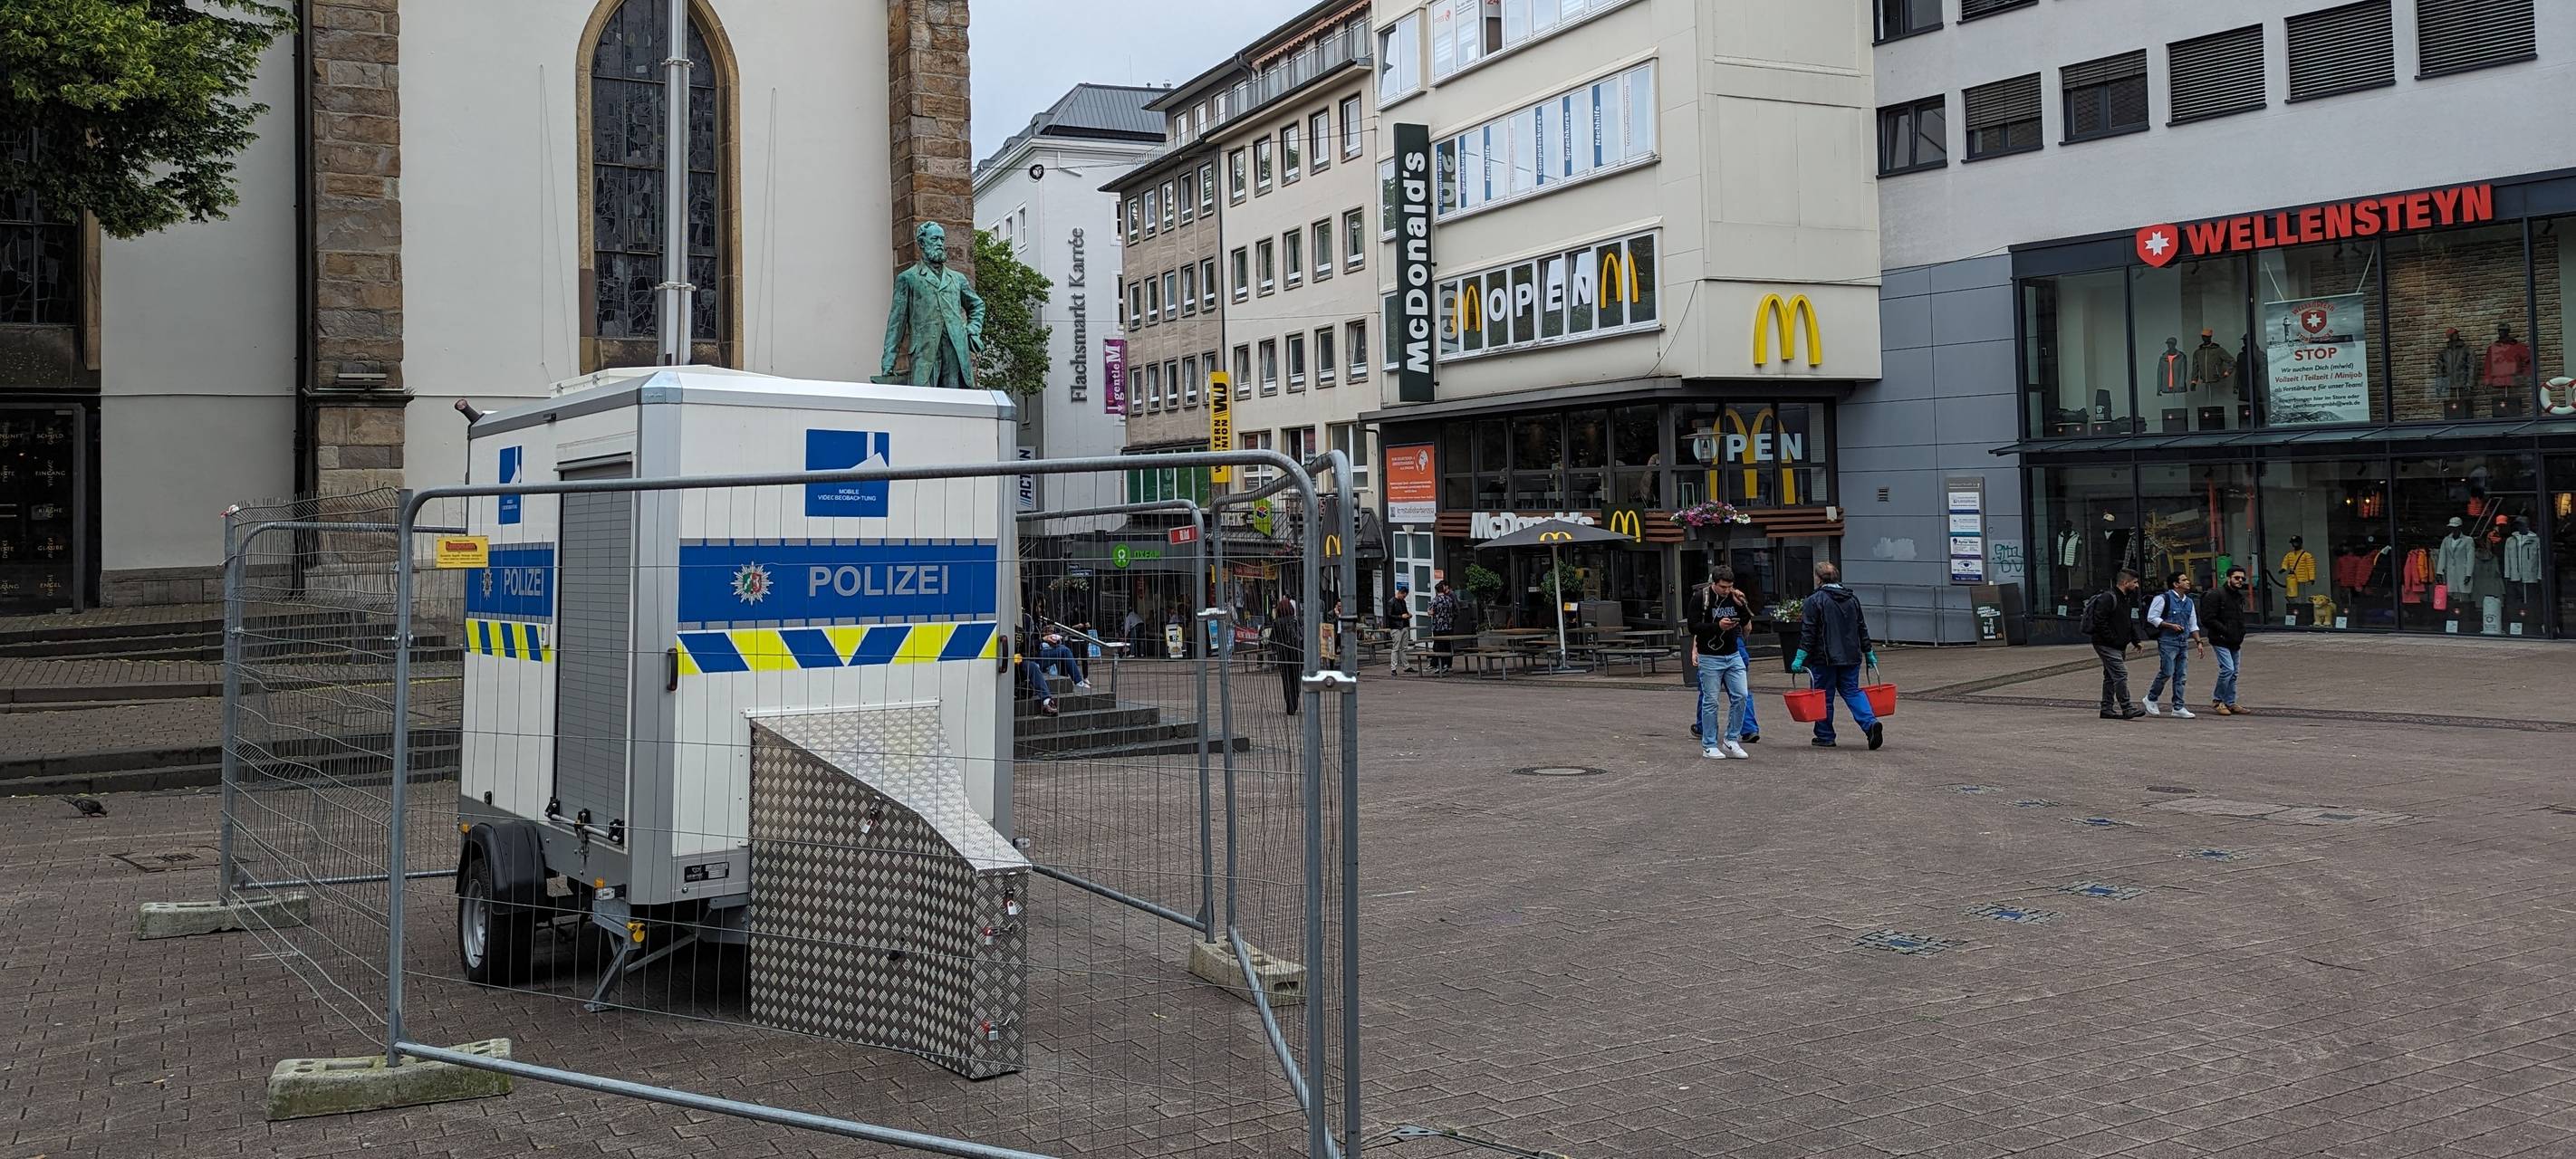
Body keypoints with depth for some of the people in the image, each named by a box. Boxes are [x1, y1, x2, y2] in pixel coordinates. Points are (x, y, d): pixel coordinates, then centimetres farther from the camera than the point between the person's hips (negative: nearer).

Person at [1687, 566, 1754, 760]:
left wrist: (1741, 604, -5)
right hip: (1709, 657, -5)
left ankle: (1731, 740, 11)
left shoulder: (1734, 596, 4)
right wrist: (1717, 626, -25)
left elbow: (1746, 621, 13)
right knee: (1710, 701, -1)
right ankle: (1709, 746, 8)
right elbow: (1694, 627, -13)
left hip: (1733, 655, 5)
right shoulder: (1700, 597, -9)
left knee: (1741, 695, -2)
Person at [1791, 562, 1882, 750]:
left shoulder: (1815, 601, -9)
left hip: (1824, 658, -5)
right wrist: (1869, 653, 24)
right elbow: (1862, 629, 16)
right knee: (1852, 691, 11)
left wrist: (1800, 657, -11)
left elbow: (1808, 633, -13)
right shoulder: (1853, 599, 11)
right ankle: (1871, 723, -11)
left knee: (1824, 697, 5)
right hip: (1851, 657, 5)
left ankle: (1825, 736, 13)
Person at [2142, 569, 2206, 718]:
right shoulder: (2163, 598, -6)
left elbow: (2193, 625, 21)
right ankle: (2151, 698, 7)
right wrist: (2171, 625, -16)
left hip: (2183, 643, 7)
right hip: (2167, 642, -7)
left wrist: (2198, 642, 11)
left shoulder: (2189, 602, 16)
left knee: (2180, 676, 5)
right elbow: (2152, 618, -9)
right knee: (2167, 672, -12)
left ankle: (2178, 707, 8)